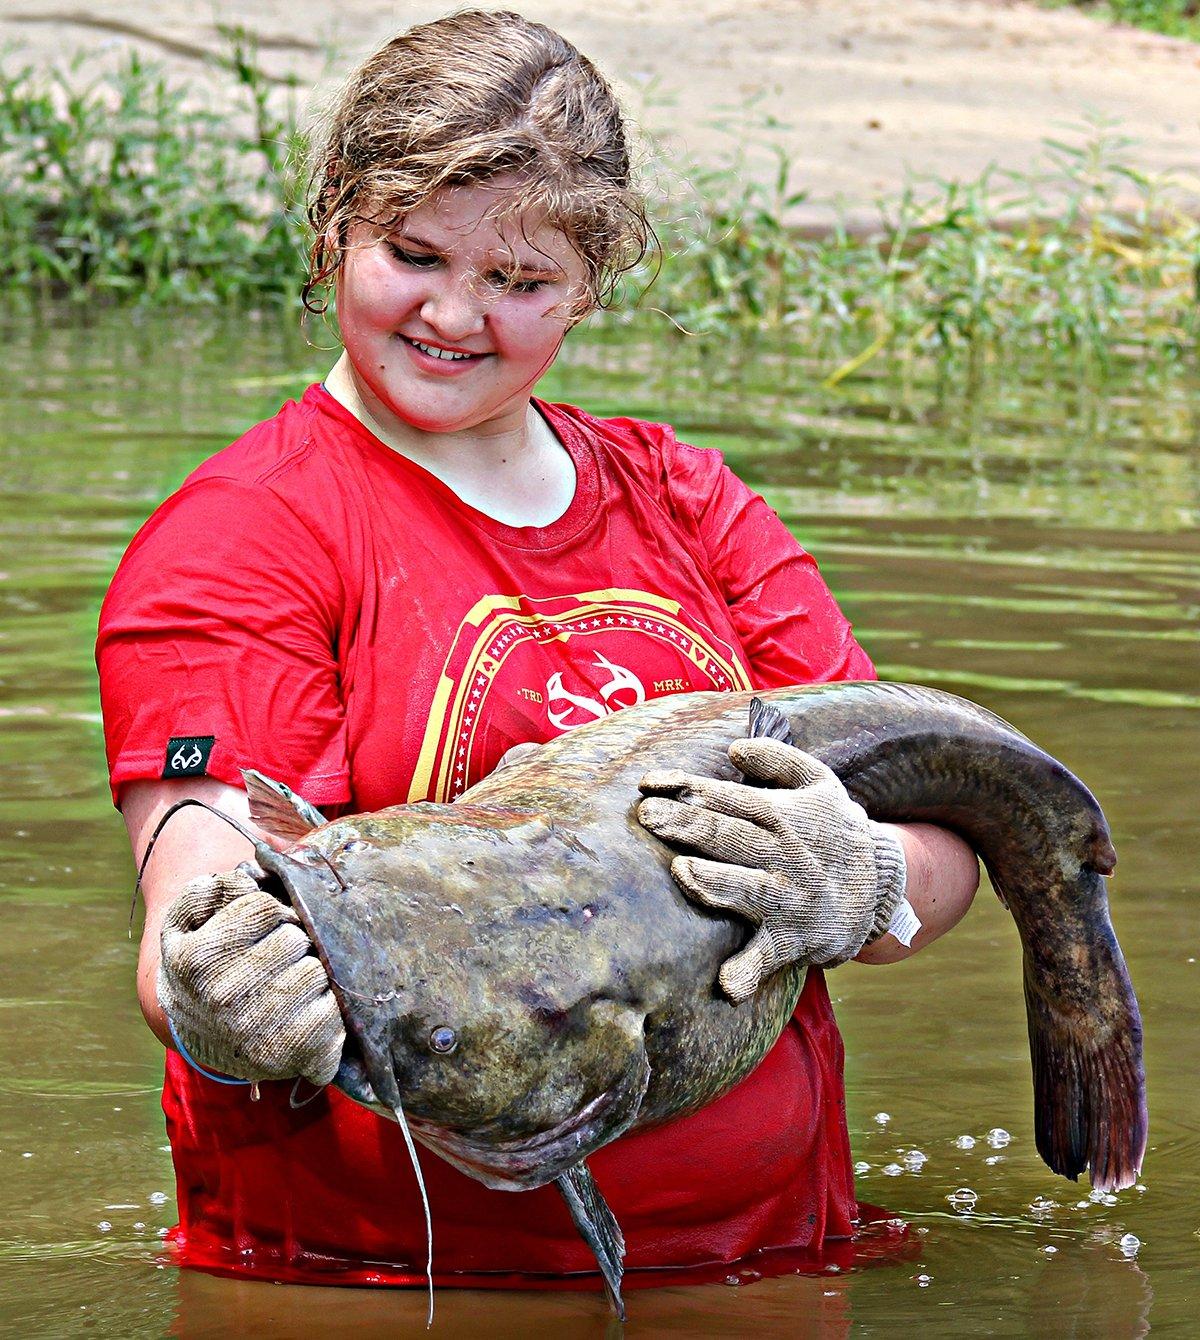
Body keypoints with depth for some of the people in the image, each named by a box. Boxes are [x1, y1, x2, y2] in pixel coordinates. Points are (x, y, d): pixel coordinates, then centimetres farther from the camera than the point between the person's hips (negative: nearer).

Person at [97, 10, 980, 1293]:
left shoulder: (689, 505, 17)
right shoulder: (235, 539, 1)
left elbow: (941, 848, 11)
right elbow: (200, 906, -12)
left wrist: (864, 887, -13)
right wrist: (215, 1021, -36)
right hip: (366, 1272, -4)